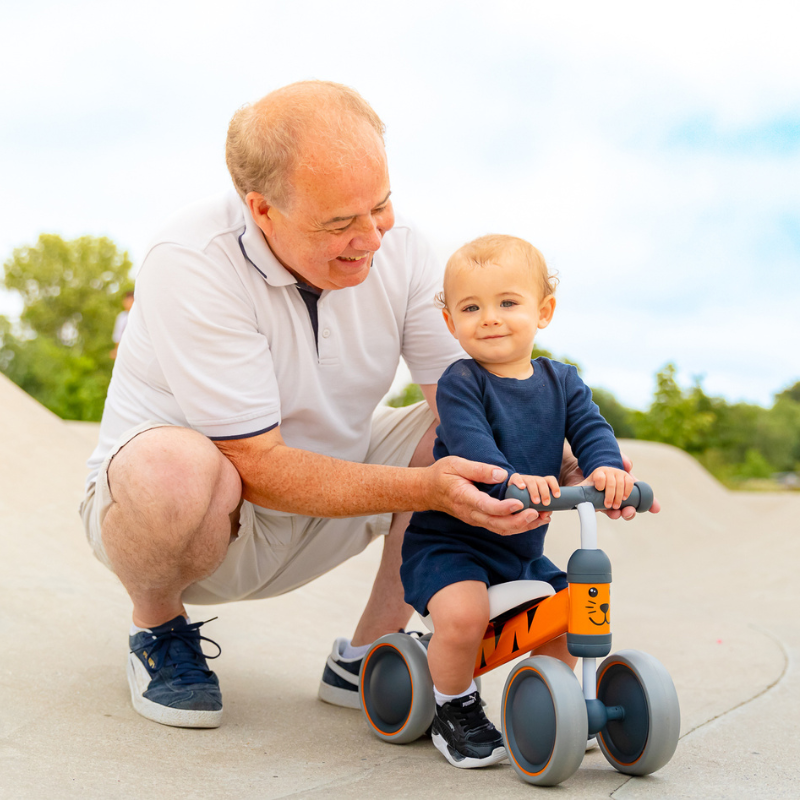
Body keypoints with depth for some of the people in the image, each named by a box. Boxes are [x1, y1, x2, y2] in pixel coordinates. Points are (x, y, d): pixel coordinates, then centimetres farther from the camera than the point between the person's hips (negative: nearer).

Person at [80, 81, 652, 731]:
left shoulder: (397, 246, -11)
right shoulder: (192, 263, -28)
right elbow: (260, 469, -30)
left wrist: (570, 466, -30)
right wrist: (424, 489, -38)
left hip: (317, 515, 5)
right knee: (172, 466, -39)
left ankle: (366, 655, 2)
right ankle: (157, 626, -4)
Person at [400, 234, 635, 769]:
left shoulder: (561, 381, 5)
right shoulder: (461, 383, -13)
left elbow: (589, 425, -7)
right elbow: (469, 440, -29)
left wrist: (605, 466, -30)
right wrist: (510, 478, -48)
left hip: (523, 550, 6)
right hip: (449, 539, -6)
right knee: (463, 615, -29)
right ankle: (455, 710, 0)